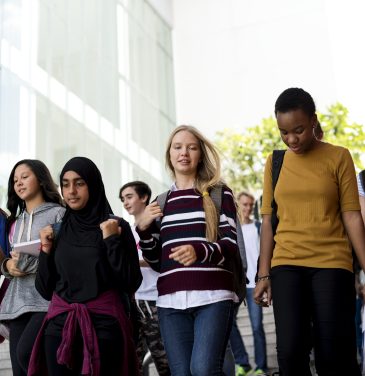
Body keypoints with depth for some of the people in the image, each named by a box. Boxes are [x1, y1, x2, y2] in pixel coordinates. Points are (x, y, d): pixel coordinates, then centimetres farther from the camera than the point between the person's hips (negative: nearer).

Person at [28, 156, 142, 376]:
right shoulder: (57, 231, 9)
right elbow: (45, 290, 9)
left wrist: (112, 240, -14)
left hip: (104, 325, -3)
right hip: (59, 325, 3)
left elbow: (131, 284, -9)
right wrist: (47, 250, -2)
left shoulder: (117, 226, -2)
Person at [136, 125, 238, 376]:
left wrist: (199, 251, -20)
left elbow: (230, 246, -1)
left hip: (213, 296, -3)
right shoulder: (161, 202, 18)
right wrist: (144, 229, 1)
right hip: (171, 300, 3)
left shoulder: (219, 193, 8)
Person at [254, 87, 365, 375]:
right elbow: (268, 221, 10)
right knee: (290, 353, -8)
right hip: (286, 265, 2)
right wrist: (264, 275, 5)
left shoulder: (339, 157, 3)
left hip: (332, 264, -2)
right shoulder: (275, 162, 10)